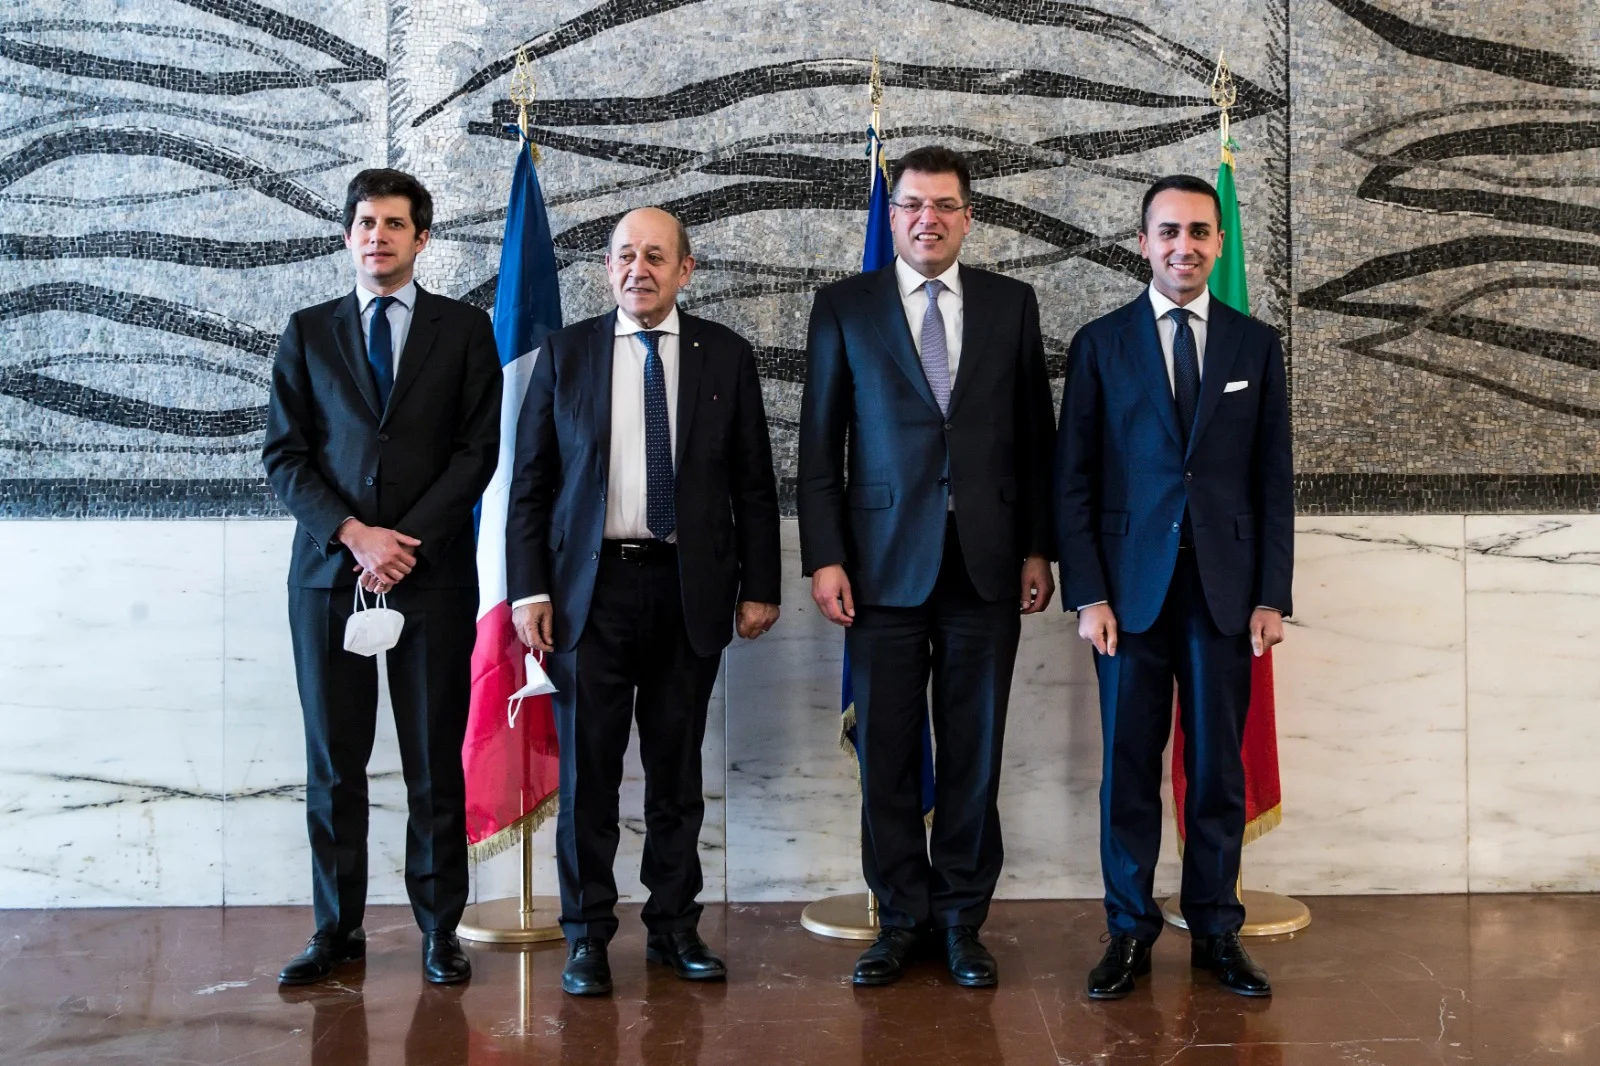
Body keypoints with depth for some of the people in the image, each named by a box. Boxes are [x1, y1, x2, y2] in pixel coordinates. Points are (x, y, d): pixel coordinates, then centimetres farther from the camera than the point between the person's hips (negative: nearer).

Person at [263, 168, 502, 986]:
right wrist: (353, 535, -10)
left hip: (433, 574, -1)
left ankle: (440, 928, 12)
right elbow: (283, 455, 5)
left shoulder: (464, 329, 8)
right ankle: (336, 929, 15)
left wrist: (408, 541, -10)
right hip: (329, 572, 2)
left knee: (434, 761, 3)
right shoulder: (308, 332, 11)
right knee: (333, 762, 5)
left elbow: (478, 449, 0)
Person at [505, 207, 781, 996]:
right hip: (591, 585, 0)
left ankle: (675, 926, 21)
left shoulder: (726, 356, 6)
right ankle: (587, 935, 13)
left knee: (677, 769, 9)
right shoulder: (564, 354, 5)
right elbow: (530, 481, 4)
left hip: (690, 590, 1)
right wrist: (528, 589, -3)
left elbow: (753, 485, 6)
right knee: (588, 767, 2)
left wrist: (759, 587, 2)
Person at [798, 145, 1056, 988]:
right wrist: (824, 557, -4)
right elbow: (820, 444, 3)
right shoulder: (843, 308, 5)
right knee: (887, 752, 4)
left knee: (974, 750, 6)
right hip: (885, 560, -1)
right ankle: (901, 919, 18)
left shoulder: (1011, 304, 9)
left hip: (986, 561, 1)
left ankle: (962, 920, 19)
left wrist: (1038, 548, 5)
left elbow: (1035, 436, 10)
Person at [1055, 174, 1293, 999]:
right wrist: (1087, 595, -6)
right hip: (1131, 584, -1)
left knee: (1218, 766, 6)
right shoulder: (1100, 344, 3)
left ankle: (1215, 931, 18)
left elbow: (1274, 482, 7)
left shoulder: (1256, 346, 8)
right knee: (1129, 765, 4)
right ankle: (1130, 932, 15)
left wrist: (1272, 595, 0)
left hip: (1225, 588, 1)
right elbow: (1073, 481, 1)